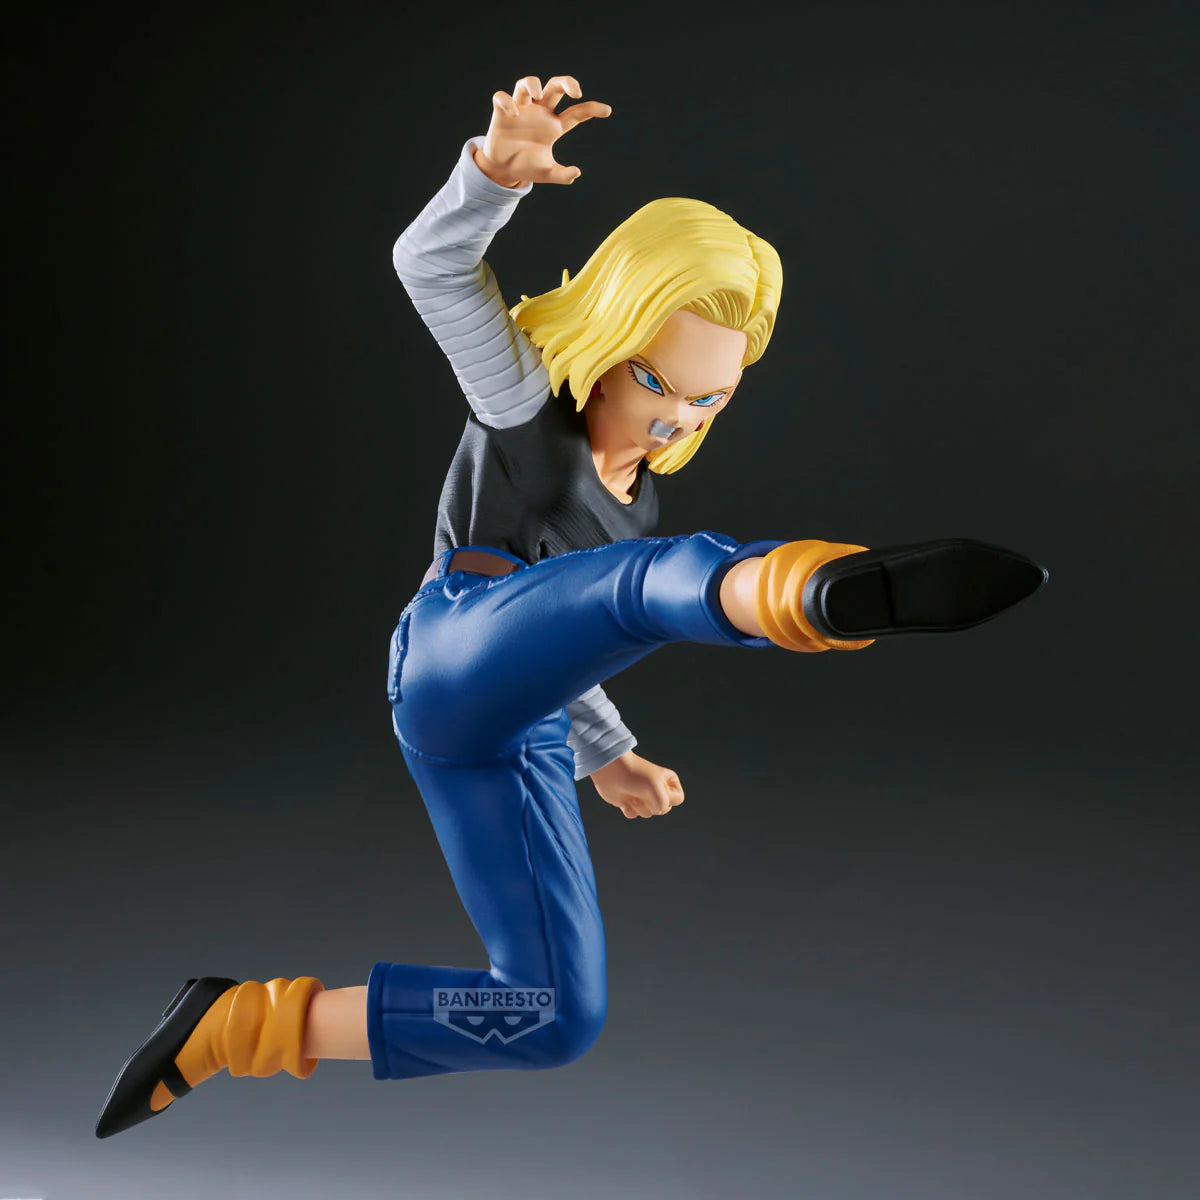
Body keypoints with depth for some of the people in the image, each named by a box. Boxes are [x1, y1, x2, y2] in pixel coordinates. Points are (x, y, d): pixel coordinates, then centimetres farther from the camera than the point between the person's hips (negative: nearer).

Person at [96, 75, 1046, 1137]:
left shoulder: (633, 495, 26)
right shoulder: (524, 393, 4)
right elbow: (433, 266, -12)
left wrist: (603, 752, 35)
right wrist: (501, 168, -30)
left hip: (514, 739, 8)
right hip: (454, 661, -7)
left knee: (559, 1017, 1)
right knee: (659, 575, -31)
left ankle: (246, 1025, 9)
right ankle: (839, 591, -66)